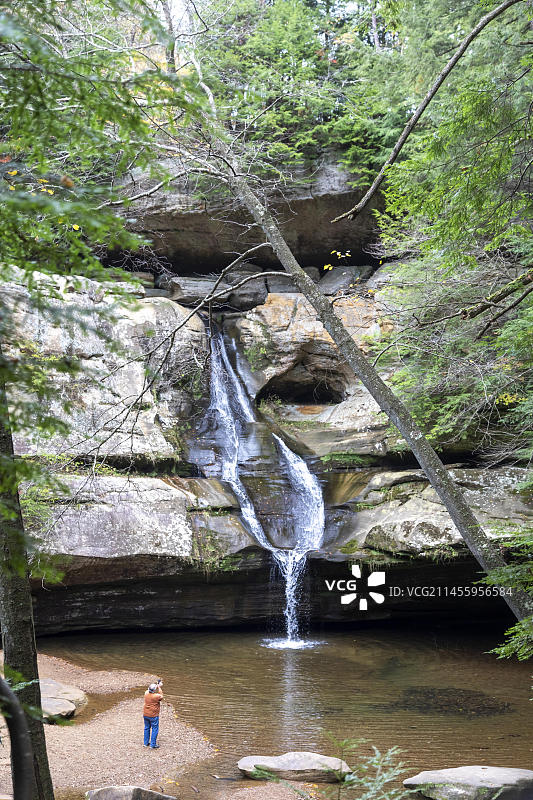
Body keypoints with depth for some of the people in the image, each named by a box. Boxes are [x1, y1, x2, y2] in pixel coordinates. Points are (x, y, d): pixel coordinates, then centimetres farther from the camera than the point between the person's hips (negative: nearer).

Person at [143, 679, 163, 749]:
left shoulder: (146, 693, -6)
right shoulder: (156, 696, -22)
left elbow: (149, 690, 17)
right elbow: (161, 696, 1)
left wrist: (158, 685, 20)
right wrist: (159, 688, 8)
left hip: (145, 715, 6)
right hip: (153, 716, -6)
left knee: (147, 728, 18)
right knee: (154, 729, 4)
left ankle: (146, 743, 26)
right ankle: (153, 745, 5)